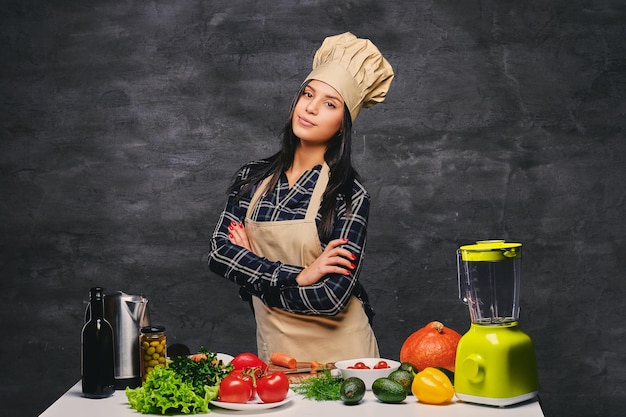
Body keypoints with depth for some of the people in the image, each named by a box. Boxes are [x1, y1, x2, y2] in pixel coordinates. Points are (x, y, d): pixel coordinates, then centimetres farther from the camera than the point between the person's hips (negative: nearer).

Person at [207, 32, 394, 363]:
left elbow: (331, 298, -20)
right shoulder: (253, 177, 1)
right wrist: (297, 276, -19)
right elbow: (218, 252, -9)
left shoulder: (349, 195, -13)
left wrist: (254, 272, -10)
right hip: (273, 349, 4)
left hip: (337, 352, -3)